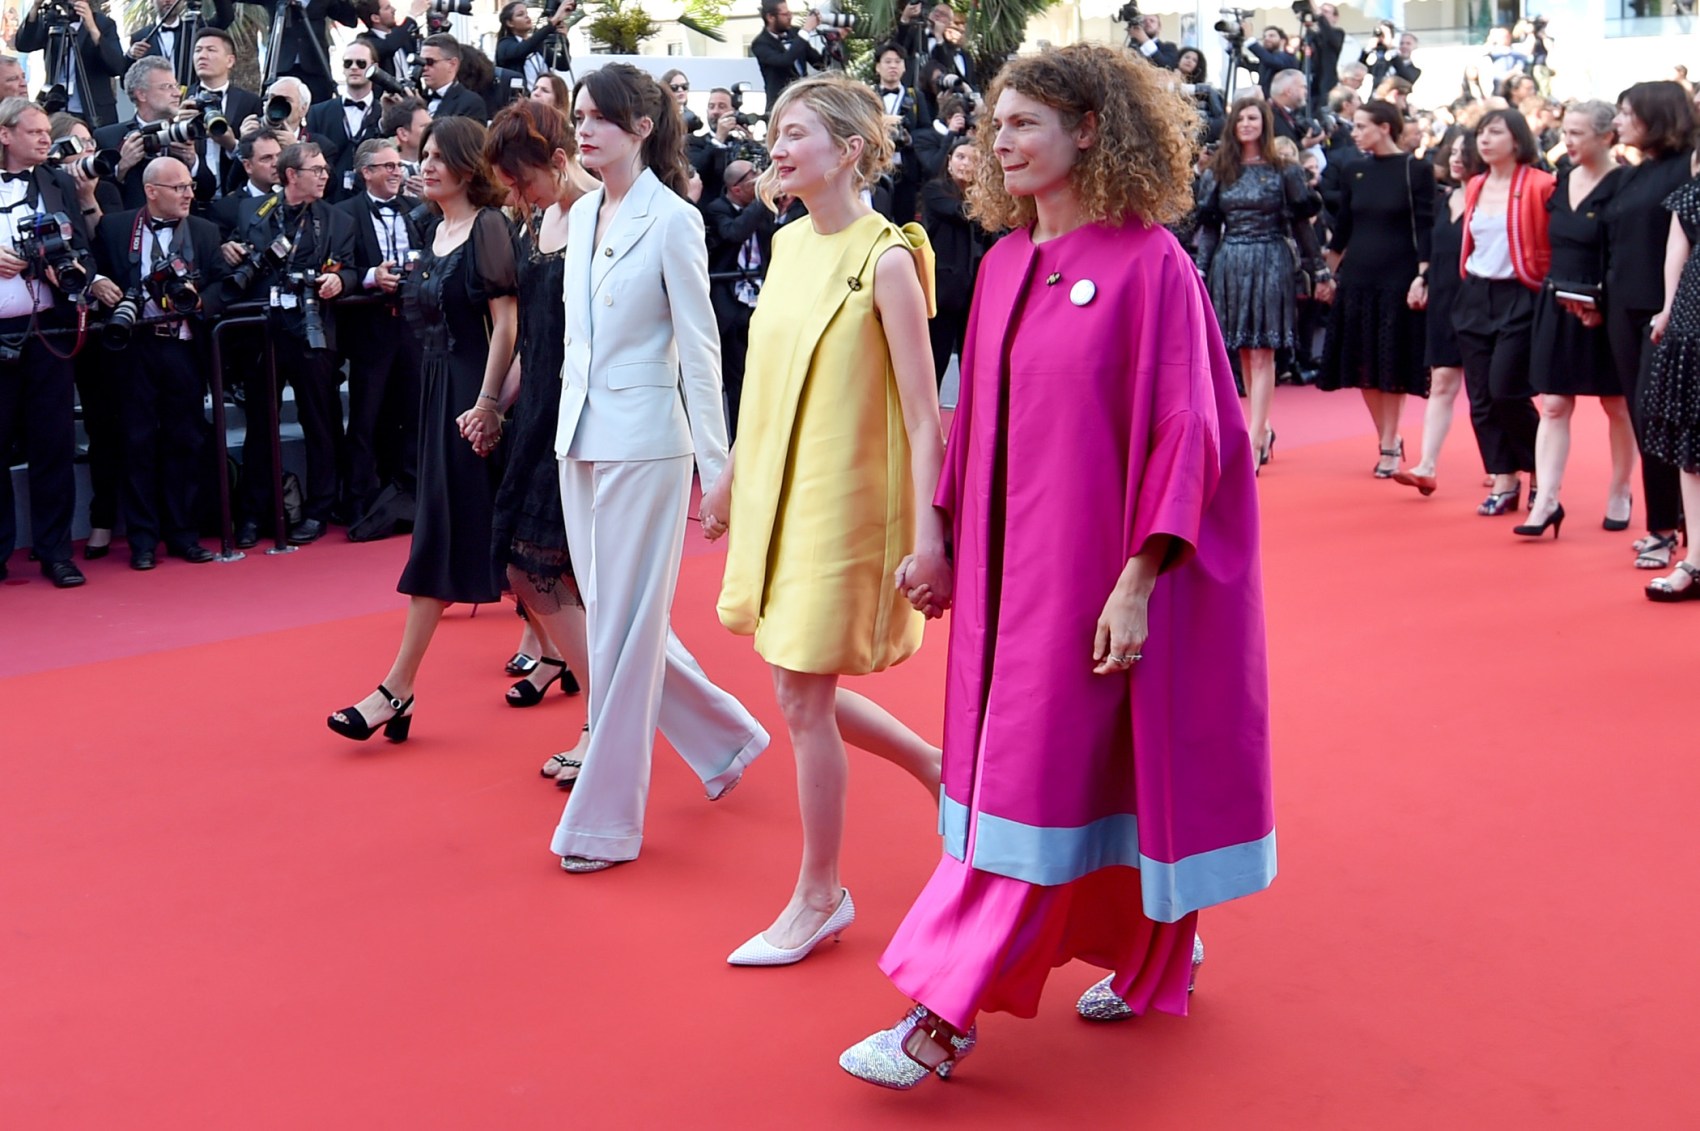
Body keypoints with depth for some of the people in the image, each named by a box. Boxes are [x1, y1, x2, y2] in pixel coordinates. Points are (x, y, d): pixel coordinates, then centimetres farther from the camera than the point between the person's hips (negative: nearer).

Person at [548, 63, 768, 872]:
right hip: (580, 438, 8)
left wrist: (717, 466, -11)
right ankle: (725, 737, 33)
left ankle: (604, 820, 7)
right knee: (612, 620, 13)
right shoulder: (582, 214, 10)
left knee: (624, 630, -2)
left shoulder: (672, 220, -10)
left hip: (642, 443, -8)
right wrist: (567, 419, 15)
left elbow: (699, 347, -10)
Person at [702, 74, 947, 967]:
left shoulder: (885, 258, -14)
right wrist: (730, 480, 22)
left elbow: (923, 414, -16)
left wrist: (928, 536, -21)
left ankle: (818, 897, 17)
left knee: (802, 697, 0)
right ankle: (939, 770, 38)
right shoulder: (789, 245, 8)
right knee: (804, 690, 14)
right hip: (778, 494, 8)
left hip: (841, 501, -7)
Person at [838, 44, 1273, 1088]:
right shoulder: (1004, 265, 7)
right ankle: (1156, 951, 33)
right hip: (1011, 561, 7)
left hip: (1096, 568, -7)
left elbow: (1182, 429, -14)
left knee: (1036, 784, -3)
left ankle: (944, 1019, 0)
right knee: (1093, 775, 14)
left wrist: (1137, 581, -19)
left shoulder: (1148, 262, -12)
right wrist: (947, 543, 15)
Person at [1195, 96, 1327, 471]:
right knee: (1243, 353, 7)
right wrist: (1200, 271, 2)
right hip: (1229, 266, 3)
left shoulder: (1284, 171, 2)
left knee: (1261, 352, -7)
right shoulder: (1217, 171, 9)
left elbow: (1301, 224, 3)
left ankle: (1254, 440, -10)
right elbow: (1209, 227, 10)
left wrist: (1319, 271, 3)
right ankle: (1262, 429, 19)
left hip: (1270, 264, -3)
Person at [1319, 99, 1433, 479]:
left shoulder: (1416, 170, -5)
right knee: (1363, 364, 6)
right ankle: (1388, 440, 20)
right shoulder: (1357, 171, 8)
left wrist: (1422, 277, -16)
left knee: (1393, 365, 1)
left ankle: (1389, 446, 10)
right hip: (1357, 277, 5)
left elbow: (1426, 228, -8)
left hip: (1398, 279, -5)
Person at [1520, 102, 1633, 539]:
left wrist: (1604, 306, -21)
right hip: (1558, 305, 6)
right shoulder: (1564, 180, 8)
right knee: (1554, 405, 0)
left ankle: (1619, 497, 23)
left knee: (1617, 406, 9)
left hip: (1604, 312, -6)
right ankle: (1547, 501, -1)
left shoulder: (1622, 185, -11)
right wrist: (1552, 292, 6)